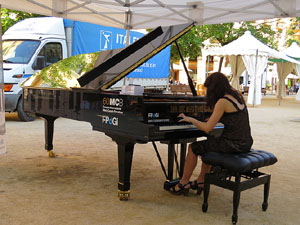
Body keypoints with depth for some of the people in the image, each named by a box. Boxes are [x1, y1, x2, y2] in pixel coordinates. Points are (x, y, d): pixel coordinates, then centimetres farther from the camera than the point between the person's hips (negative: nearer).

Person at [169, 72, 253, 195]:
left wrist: (191, 119, 0)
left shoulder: (222, 102, -17)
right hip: (245, 143, 9)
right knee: (209, 143, 30)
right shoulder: (237, 95, 9)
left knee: (193, 147, 6)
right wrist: (212, 119, 30)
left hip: (233, 144, -9)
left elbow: (207, 128, -16)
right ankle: (201, 181, 34)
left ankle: (183, 184, 20)